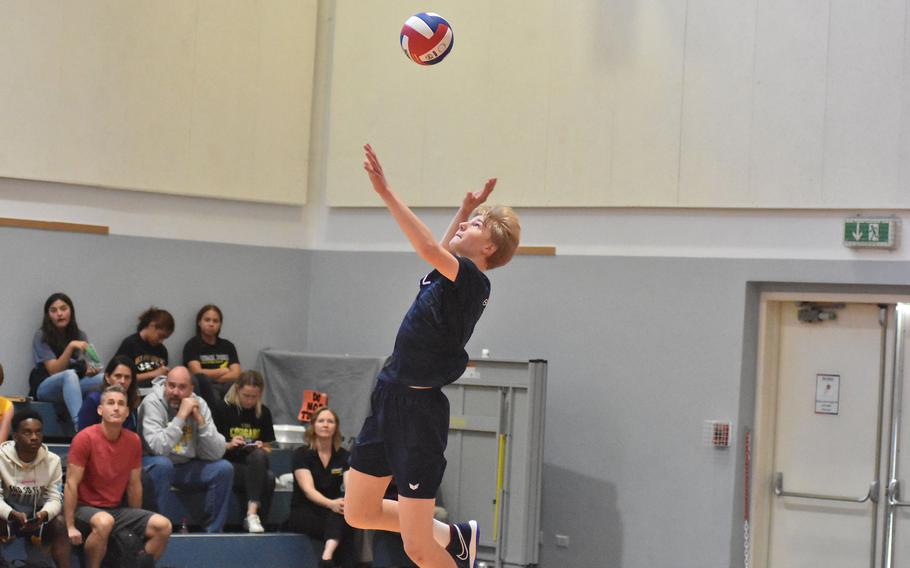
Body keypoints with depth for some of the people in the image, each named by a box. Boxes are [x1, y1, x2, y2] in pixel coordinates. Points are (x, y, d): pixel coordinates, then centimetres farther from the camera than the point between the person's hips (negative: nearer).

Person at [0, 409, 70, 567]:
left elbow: (54, 498, -10)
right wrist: (13, 515, -38)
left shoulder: (52, 460, -8)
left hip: (37, 516, 2)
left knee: (60, 523, -28)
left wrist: (43, 514, -34)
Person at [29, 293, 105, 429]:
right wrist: (71, 347, -26)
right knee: (70, 375, -39)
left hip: (72, 387, 5)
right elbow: (54, 370, -14)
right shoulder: (41, 336, -5)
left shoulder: (80, 335, 10)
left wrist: (90, 369, -18)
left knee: (103, 378, -24)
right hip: (45, 387, -5)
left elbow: (84, 368, 7)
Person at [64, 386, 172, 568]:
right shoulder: (85, 438, -13)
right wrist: (70, 526, -17)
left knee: (163, 526, -12)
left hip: (116, 509, 6)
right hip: (85, 508, -6)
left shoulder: (133, 441, 3)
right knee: (104, 522, -39)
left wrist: (138, 523, 17)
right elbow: (71, 484, -13)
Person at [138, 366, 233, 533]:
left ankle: (213, 531, -5)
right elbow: (158, 448, -32)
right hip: (154, 465, -5)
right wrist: (181, 415, -30)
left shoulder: (199, 404, -4)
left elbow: (215, 454, -11)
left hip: (186, 466, 5)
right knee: (163, 464, -36)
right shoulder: (152, 403, -17)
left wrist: (200, 420, -21)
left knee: (224, 469, -14)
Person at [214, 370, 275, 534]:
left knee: (258, 456, -35)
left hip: (256, 465, 3)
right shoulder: (224, 410, -1)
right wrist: (229, 445, -16)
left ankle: (252, 514, -35)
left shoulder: (263, 413, 9)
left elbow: (267, 449, 15)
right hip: (229, 466, -3)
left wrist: (262, 448, -8)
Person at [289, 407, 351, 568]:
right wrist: (331, 503, -40)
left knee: (344, 508, -37)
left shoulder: (344, 456, 3)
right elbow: (308, 489, -20)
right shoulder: (301, 454, -6)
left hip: (332, 511, 2)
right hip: (304, 511, -2)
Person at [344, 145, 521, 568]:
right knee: (358, 513, 18)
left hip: (418, 410, -9)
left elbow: (431, 251, -34)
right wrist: (465, 208, 31)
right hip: (389, 397, 9)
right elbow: (439, 255, 37)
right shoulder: (452, 274, 11)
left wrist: (385, 192, -36)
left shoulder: (472, 280, -15)